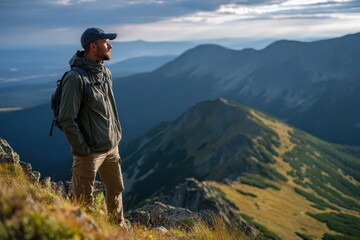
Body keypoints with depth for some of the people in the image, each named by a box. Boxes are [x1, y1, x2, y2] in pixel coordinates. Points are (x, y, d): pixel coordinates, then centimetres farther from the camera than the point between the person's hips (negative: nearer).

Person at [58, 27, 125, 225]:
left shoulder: (105, 72, 6)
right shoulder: (75, 78, -21)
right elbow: (66, 119, -21)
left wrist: (116, 135, 13)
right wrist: (82, 149, -17)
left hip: (112, 147, 9)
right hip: (90, 152, -8)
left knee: (116, 190, 22)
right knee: (84, 200, 6)